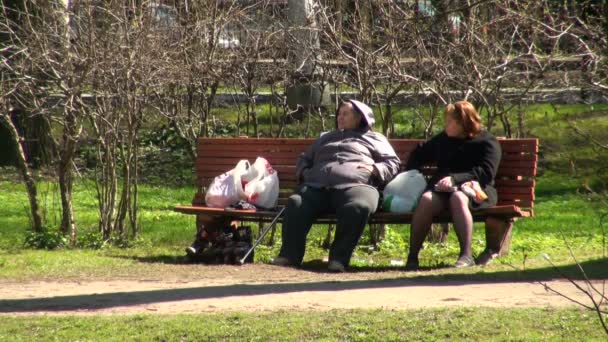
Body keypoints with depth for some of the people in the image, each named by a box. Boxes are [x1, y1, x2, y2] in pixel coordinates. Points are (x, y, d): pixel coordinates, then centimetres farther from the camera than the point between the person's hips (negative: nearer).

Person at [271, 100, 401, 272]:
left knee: (359, 207, -41)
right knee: (295, 203, -32)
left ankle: (339, 257, -38)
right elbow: (303, 160, 44)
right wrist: (305, 172, 20)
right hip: (316, 185, 3)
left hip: (355, 185, -3)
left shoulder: (375, 139, 31)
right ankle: (290, 255, -35)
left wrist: (376, 169, 1)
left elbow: (393, 163, 22)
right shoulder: (325, 138, 43)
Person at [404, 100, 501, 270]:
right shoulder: (443, 139, 24)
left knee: (458, 198, -40)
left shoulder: (487, 142, 5)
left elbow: (486, 173, -10)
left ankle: (466, 255, -43)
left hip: (475, 189, -4)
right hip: (442, 188, 4)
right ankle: (412, 256, -35)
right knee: (426, 199, -31)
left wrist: (454, 179, -22)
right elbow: (420, 153, 40)